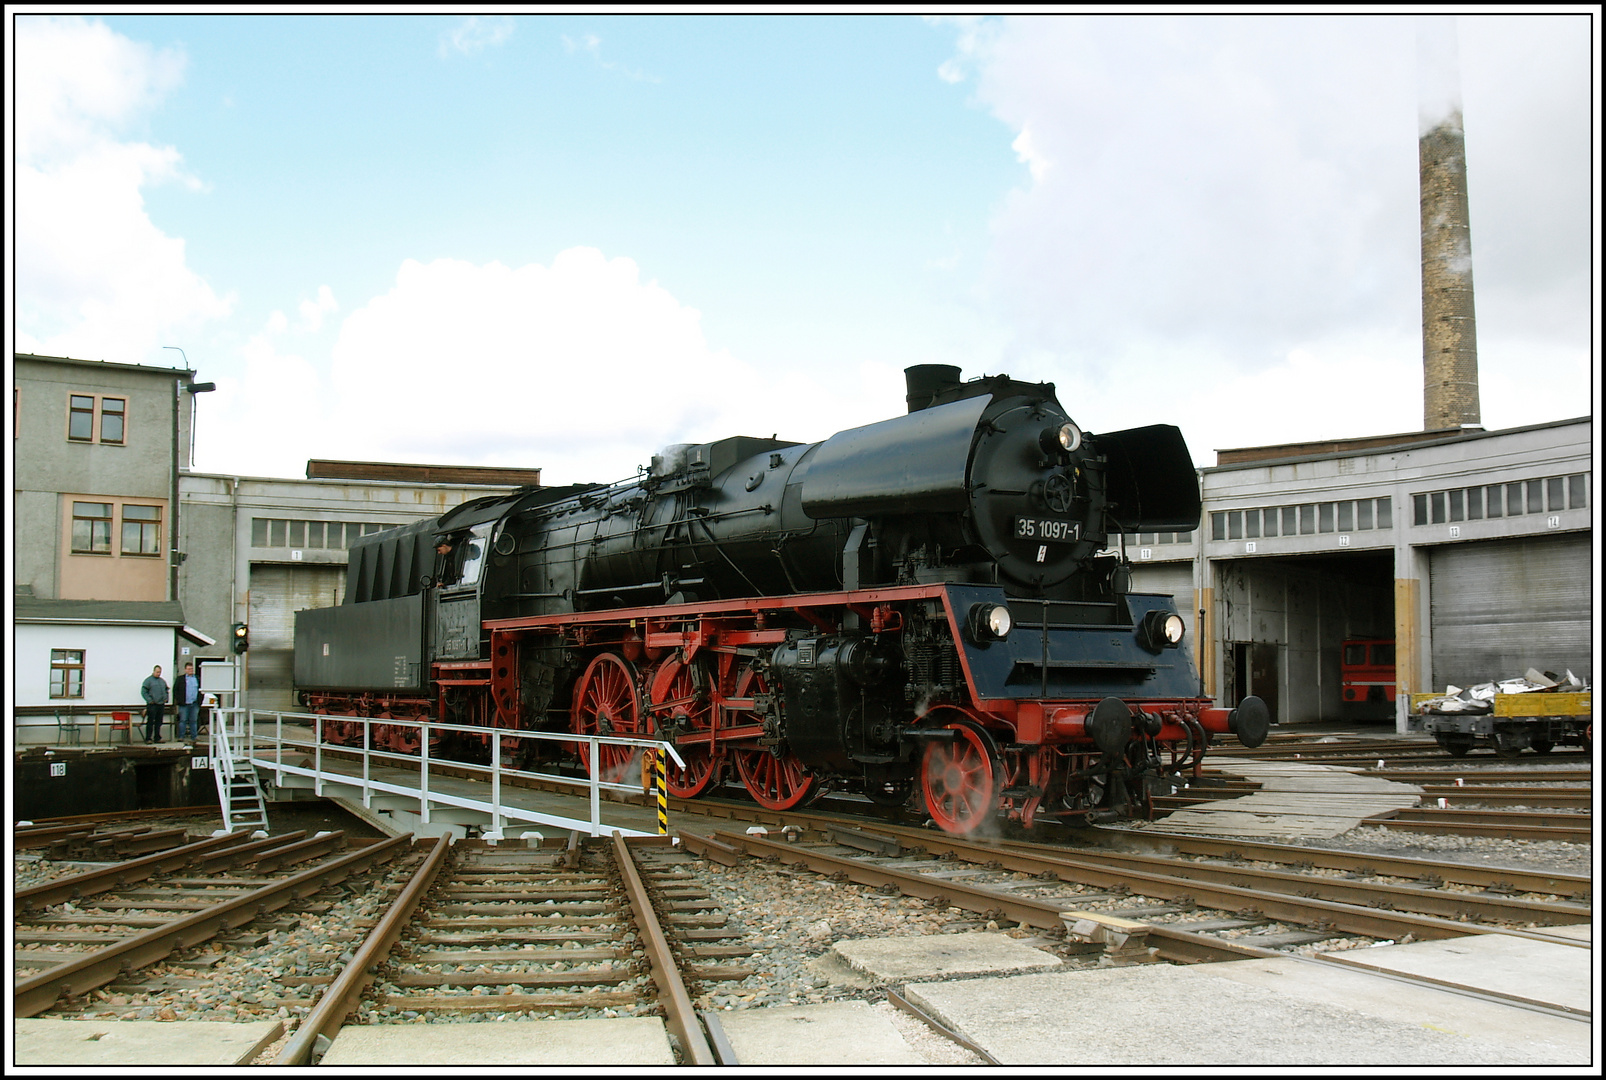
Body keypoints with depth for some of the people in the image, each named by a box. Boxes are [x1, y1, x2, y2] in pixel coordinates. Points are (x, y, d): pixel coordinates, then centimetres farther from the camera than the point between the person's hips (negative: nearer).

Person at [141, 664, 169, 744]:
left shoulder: (162, 681, 16)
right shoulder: (148, 680, -4)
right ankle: (148, 738, -2)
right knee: (150, 722, -5)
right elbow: (143, 692, -8)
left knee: (159, 722, 9)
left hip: (161, 704, 6)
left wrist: (166, 698, 11)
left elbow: (166, 691, 27)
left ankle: (157, 738, 15)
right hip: (152, 705, -6)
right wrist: (150, 700, -14)